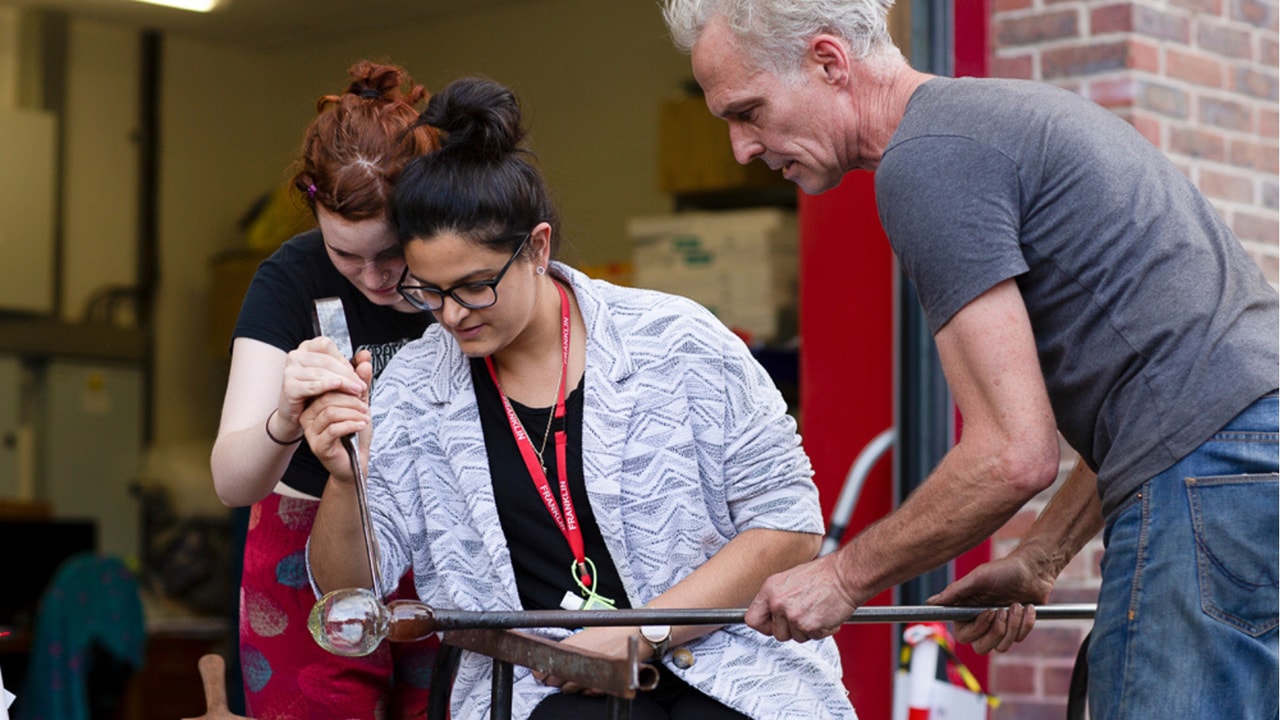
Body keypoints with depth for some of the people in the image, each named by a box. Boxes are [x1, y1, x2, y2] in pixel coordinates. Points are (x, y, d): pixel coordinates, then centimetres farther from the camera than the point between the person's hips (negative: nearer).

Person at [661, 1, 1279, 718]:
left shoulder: (924, 159, -10)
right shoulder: (1013, 109, 22)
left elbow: (1014, 455, -15)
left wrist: (844, 575, -1)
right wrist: (1039, 558, 24)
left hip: (1209, 485, -10)